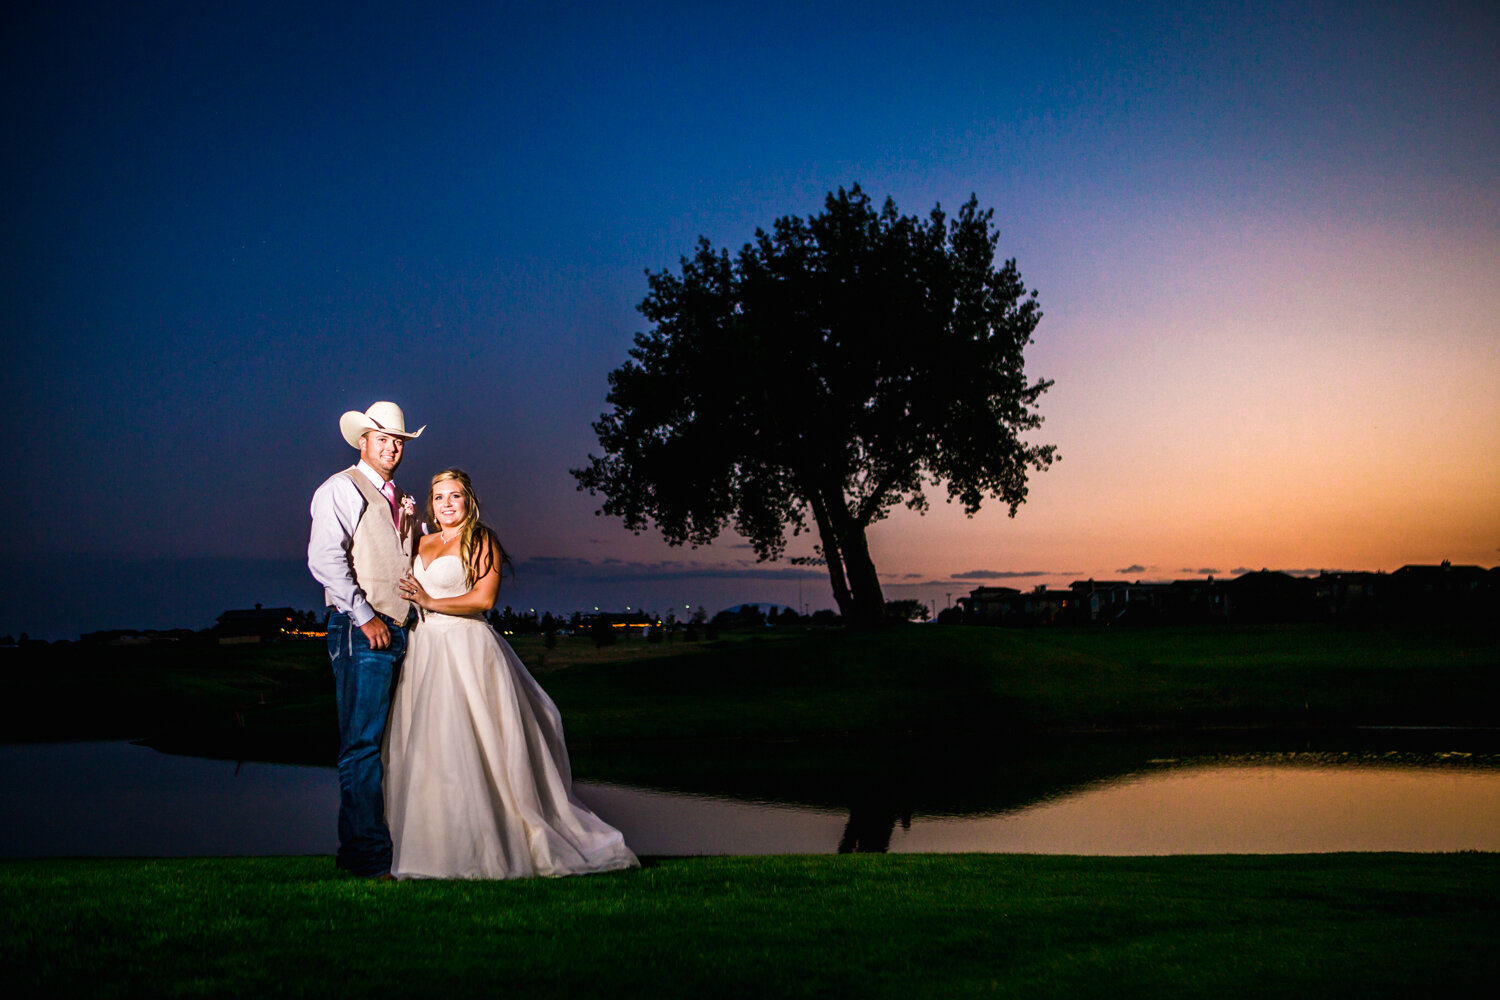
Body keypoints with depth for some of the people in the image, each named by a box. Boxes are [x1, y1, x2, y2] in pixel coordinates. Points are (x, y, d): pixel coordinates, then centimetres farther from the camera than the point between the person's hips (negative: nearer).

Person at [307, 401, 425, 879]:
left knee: (385, 744, 7)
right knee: (363, 743, -9)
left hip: (397, 632, 8)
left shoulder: (399, 500, 23)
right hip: (362, 632, -8)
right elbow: (324, 559, -12)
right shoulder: (341, 489, -2)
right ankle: (368, 855, -8)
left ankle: (357, 848, 13)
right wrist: (365, 617, -15)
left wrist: (412, 522, 12)